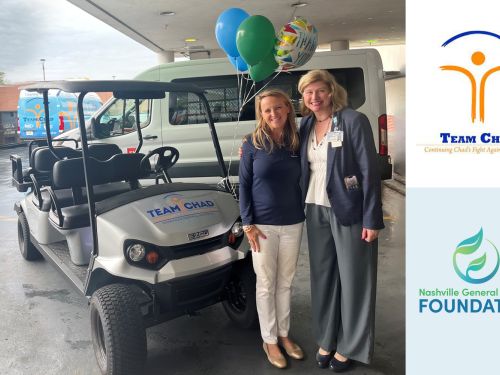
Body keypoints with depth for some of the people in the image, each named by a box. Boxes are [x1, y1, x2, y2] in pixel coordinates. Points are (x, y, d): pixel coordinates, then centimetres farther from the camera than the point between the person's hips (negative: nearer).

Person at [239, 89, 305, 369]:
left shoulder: (297, 143, 3)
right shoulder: (253, 143, -5)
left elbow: (300, 180, 11)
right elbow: (244, 184, -4)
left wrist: (304, 214, 2)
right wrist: (248, 223, -10)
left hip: (293, 224, 3)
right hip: (263, 225, -3)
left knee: (286, 283, 15)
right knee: (266, 284, 8)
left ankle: (284, 335, 32)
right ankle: (269, 340, 23)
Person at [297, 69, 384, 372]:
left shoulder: (354, 121, -10)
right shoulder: (306, 126, 8)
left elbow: (370, 171, -12)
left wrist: (372, 219, -15)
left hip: (349, 211, -5)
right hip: (316, 210, 6)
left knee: (353, 279, 6)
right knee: (323, 276, 14)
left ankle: (350, 347, 23)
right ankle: (327, 339, 31)